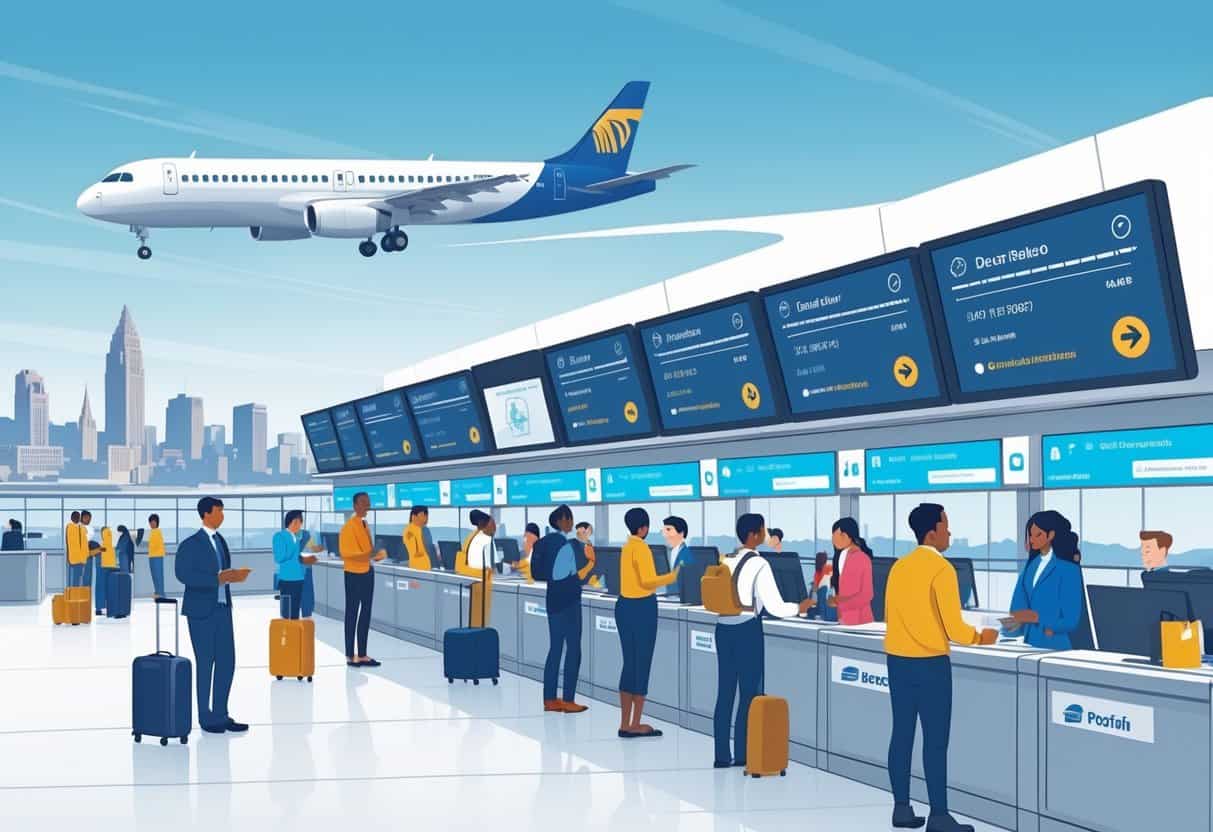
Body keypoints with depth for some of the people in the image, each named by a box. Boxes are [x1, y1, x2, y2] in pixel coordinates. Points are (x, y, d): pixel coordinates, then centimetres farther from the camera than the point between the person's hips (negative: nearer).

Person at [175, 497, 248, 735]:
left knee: (227, 662, 7)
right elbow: (183, 574, -20)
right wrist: (217, 579, -24)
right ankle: (206, 718, 12)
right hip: (201, 611, -7)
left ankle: (221, 715, 17)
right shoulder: (191, 544, -10)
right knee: (205, 664, 1)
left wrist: (231, 576, 1)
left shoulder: (220, 541, 13)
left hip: (222, 608, 7)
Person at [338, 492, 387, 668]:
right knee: (352, 614, -3)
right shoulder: (349, 526, -15)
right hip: (354, 574, -9)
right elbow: (345, 553, -22)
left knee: (365, 614, 11)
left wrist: (377, 554, 2)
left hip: (367, 572, 9)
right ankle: (351, 656, 2)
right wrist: (369, 555, -28)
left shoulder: (364, 524, 12)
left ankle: (362, 655, 18)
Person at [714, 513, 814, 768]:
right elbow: (775, 607, -13)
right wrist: (800, 608, 4)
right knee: (749, 693, 4)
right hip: (747, 630, -6)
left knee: (725, 692, 10)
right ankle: (742, 754, 7)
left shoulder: (725, 561, 7)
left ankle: (722, 755, 13)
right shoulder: (759, 565, -11)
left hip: (723, 628, 6)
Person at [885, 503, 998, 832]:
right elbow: (954, 628, -14)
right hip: (930, 664, -7)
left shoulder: (899, 566, 7)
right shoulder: (941, 569, -13)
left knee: (902, 734, 10)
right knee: (935, 739, -3)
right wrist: (980, 637, 4)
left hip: (897, 660, 7)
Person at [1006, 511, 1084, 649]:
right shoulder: (1031, 566, 10)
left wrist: (1037, 618, -21)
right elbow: (1017, 608, 7)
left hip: (1054, 645, -5)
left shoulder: (1069, 570, -8)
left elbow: (1071, 621, -11)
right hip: (1030, 642, 5)